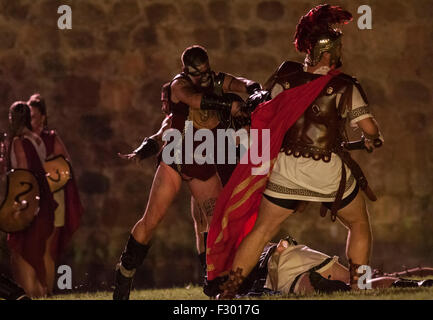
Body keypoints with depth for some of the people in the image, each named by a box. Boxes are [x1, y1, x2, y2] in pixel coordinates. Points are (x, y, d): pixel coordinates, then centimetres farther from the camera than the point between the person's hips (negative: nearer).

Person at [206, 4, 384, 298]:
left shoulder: (285, 78, 0)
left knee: (261, 230, 10)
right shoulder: (344, 88, -10)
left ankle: (228, 292, 6)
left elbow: (266, 111, 14)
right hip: (330, 173, -2)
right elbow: (370, 128, -12)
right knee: (360, 224, 21)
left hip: (287, 169, 3)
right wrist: (373, 140, 11)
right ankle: (358, 287, 19)